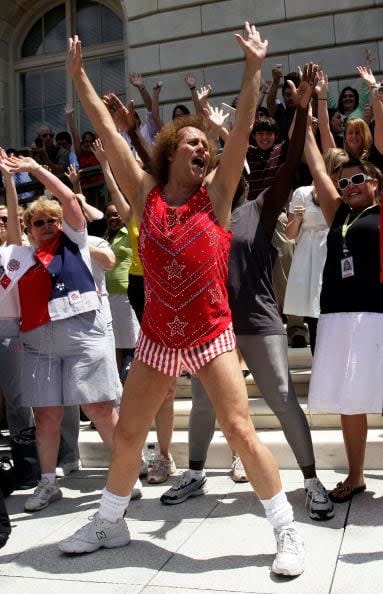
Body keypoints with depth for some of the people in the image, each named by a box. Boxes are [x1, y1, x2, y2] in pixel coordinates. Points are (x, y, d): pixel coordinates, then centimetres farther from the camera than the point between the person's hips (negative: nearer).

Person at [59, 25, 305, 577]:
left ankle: (287, 531, 12)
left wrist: (254, 67, -13)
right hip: (157, 338, 3)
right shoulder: (146, 194, 2)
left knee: (240, 430, -5)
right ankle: (109, 522, 34)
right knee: (127, 433, 11)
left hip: (212, 335, -2)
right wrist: (80, 74, 4)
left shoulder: (215, 192, -1)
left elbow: (243, 129, -8)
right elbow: (108, 131, 2)